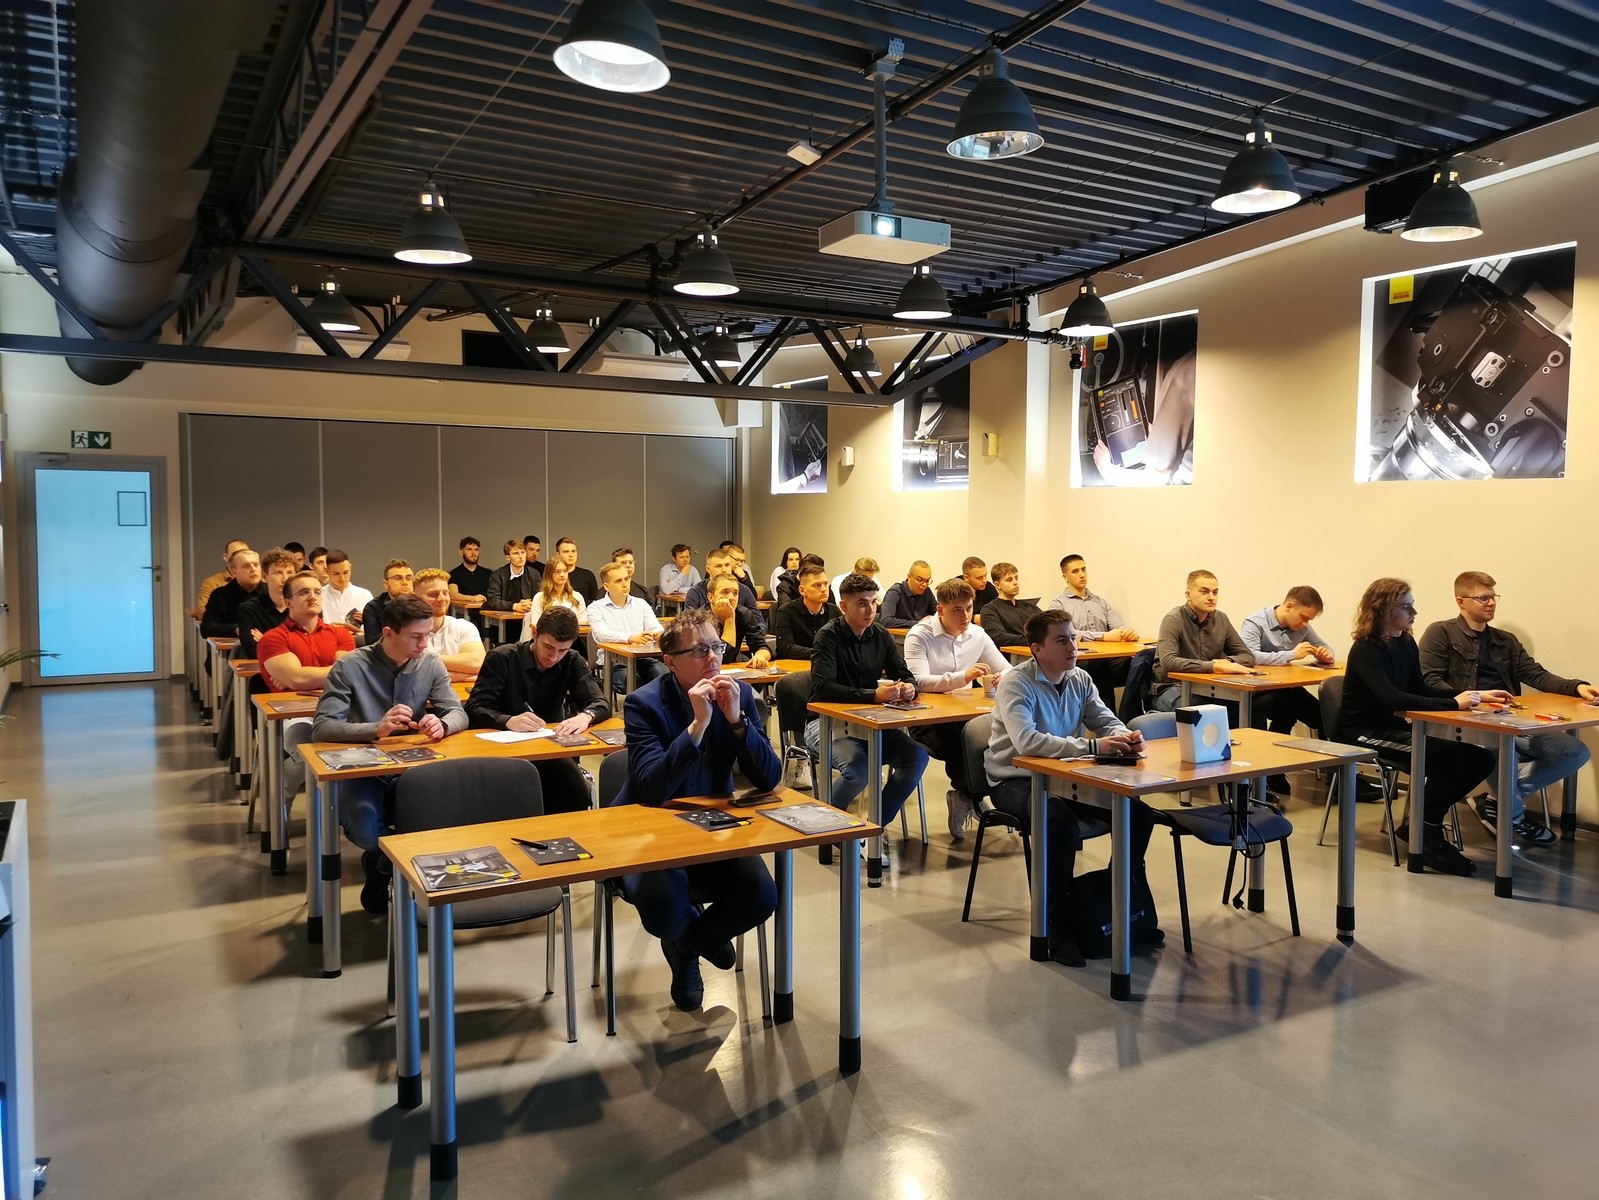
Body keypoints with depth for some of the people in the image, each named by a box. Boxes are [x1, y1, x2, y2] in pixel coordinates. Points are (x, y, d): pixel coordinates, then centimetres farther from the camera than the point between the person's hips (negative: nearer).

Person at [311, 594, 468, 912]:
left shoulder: (431, 665, 1)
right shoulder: (350, 667, -12)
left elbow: (459, 713, -1)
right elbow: (321, 728, -18)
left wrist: (442, 724, -27)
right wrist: (375, 729, -36)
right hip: (361, 771, -3)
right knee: (366, 833, -32)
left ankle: (385, 865, 8)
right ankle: (382, 864, 9)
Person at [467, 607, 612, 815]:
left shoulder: (573, 663, 5)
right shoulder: (501, 658, -5)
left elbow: (601, 704, -2)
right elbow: (474, 709, -12)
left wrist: (585, 716, -27)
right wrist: (509, 721, -32)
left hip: (552, 750, 3)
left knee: (578, 797, -25)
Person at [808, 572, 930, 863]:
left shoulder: (881, 636, 5)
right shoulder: (829, 636, -13)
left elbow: (905, 675, 9)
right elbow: (823, 687, -25)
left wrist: (909, 687, -17)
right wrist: (873, 695, -34)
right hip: (826, 722, -6)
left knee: (917, 756, -16)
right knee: (858, 767, -33)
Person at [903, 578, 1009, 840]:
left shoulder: (977, 634, 9)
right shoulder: (920, 635, -8)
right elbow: (919, 682, -23)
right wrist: (964, 676, -36)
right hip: (927, 720, -5)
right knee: (964, 741, -35)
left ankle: (966, 796, -8)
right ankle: (969, 798, -11)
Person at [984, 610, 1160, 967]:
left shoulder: (1080, 680, 4)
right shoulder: (1016, 682, -19)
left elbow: (1107, 721, 7)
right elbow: (1026, 741, -33)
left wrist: (1126, 736, -19)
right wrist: (1092, 745, -37)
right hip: (1016, 780, -7)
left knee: (1139, 813, -6)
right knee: (1062, 823, -35)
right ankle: (1059, 927, -19)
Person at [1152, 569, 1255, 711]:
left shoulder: (1221, 619, 7)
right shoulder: (1174, 620, -12)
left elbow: (1248, 656, 10)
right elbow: (1168, 662, -27)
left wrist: (1228, 662, -14)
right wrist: (1216, 666, -31)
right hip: (1172, 688, -6)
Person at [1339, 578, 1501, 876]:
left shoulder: (1406, 644, 8)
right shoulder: (1366, 650, -17)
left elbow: (1419, 689, 16)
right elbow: (1392, 699, -31)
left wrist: (1474, 695, 3)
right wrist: (1453, 703, -33)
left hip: (1393, 730, 8)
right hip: (1364, 734, -8)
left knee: (1479, 759, -7)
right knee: (1446, 755, -28)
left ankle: (1419, 825, 2)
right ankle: (1428, 839, -12)